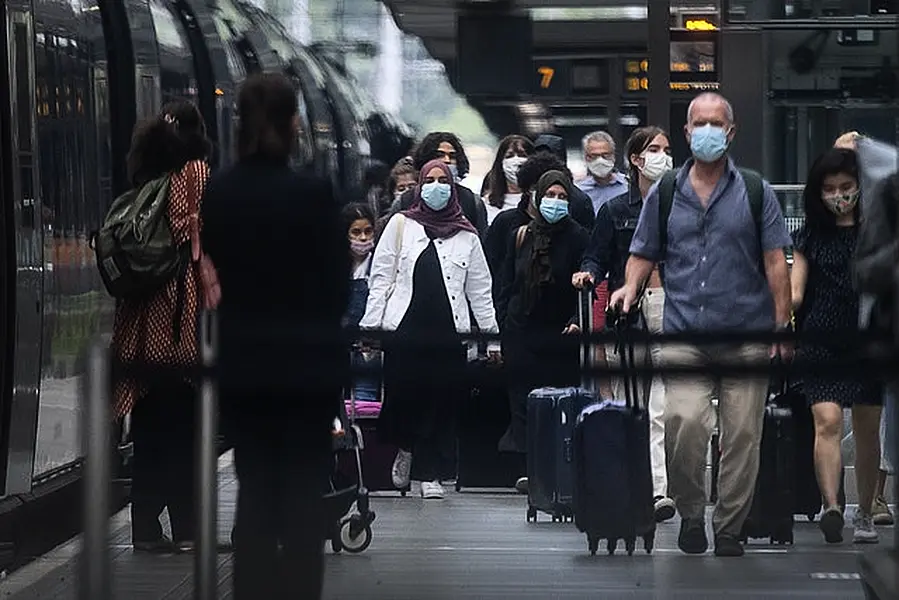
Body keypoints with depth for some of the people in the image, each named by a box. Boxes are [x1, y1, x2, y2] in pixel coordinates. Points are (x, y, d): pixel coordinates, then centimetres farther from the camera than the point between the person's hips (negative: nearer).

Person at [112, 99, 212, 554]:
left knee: (151, 426, 9)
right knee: (184, 426, -1)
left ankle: (146, 528, 10)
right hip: (183, 317, -5)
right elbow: (203, 243, -10)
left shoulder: (142, 184, 12)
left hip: (143, 324, 5)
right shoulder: (196, 174, -2)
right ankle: (186, 528, -2)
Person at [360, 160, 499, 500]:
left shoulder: (467, 236, 13)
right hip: (405, 328, -1)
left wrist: (492, 335, 11)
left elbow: (480, 289, 15)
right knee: (402, 395, -6)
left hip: (449, 331, 1)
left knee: (442, 402, -1)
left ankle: (429, 474, 8)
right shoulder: (401, 225, 10)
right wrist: (369, 325, 0)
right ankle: (405, 449, 23)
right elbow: (381, 278, 7)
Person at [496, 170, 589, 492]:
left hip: (559, 333, -3)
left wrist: (576, 321, -18)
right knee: (523, 402, -3)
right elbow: (507, 287, 14)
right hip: (522, 333, 3)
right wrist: (501, 328, 7)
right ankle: (525, 468, -5)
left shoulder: (578, 238, 0)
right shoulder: (521, 237, 10)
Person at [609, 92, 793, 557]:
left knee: (742, 436, -1)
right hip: (684, 334, 0)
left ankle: (730, 530, 10)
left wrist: (782, 327, -2)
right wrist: (631, 286, -7)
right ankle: (690, 513, 1)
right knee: (685, 421, -18)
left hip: (747, 334, 0)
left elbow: (775, 263, 5)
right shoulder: (664, 194, 11)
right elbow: (643, 254, 15)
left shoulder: (755, 192, 7)